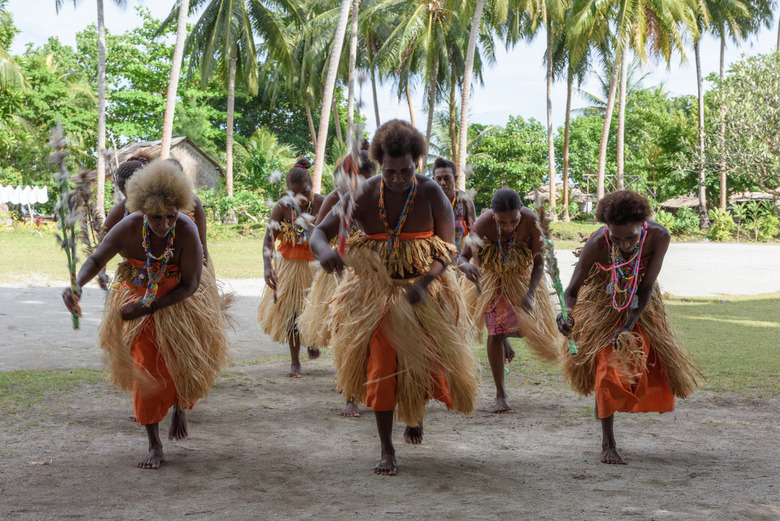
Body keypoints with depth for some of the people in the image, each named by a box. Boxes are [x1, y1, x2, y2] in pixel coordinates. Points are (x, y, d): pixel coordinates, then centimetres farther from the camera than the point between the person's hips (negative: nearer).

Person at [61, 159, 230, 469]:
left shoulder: (187, 231, -31)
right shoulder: (128, 229, -27)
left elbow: (190, 285, -23)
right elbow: (96, 260, -11)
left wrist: (148, 308, -28)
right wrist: (77, 285, -32)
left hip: (179, 302, -1)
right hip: (137, 298, 1)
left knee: (183, 363, 2)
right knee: (145, 368, -2)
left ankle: (180, 408, 41)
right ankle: (155, 446, 8)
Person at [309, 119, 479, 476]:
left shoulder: (431, 195, -11)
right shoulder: (364, 196, -11)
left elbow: (446, 251, -9)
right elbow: (318, 233, -13)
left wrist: (424, 284, -27)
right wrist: (324, 250, -39)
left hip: (425, 293, 0)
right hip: (375, 293, 0)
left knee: (420, 365, 8)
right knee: (380, 367, -4)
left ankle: (415, 415, 44)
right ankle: (387, 451, 7)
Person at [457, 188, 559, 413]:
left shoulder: (531, 221, -32)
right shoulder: (482, 225, -35)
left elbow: (539, 262, -21)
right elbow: (462, 257, -24)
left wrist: (530, 293, -33)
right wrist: (467, 267, -48)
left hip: (522, 276, 2)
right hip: (491, 278, -2)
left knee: (523, 325, 12)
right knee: (495, 333, -5)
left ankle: (505, 338, 51)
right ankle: (501, 395, 4)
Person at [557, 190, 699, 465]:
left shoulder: (658, 236, -31)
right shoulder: (597, 244, -34)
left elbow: (647, 287, -24)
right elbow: (572, 290, -23)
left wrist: (628, 328, -30)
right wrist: (568, 314, -45)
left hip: (640, 302, 3)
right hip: (602, 301, -2)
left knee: (646, 358, 6)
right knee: (607, 367, -10)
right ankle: (607, 442, -1)